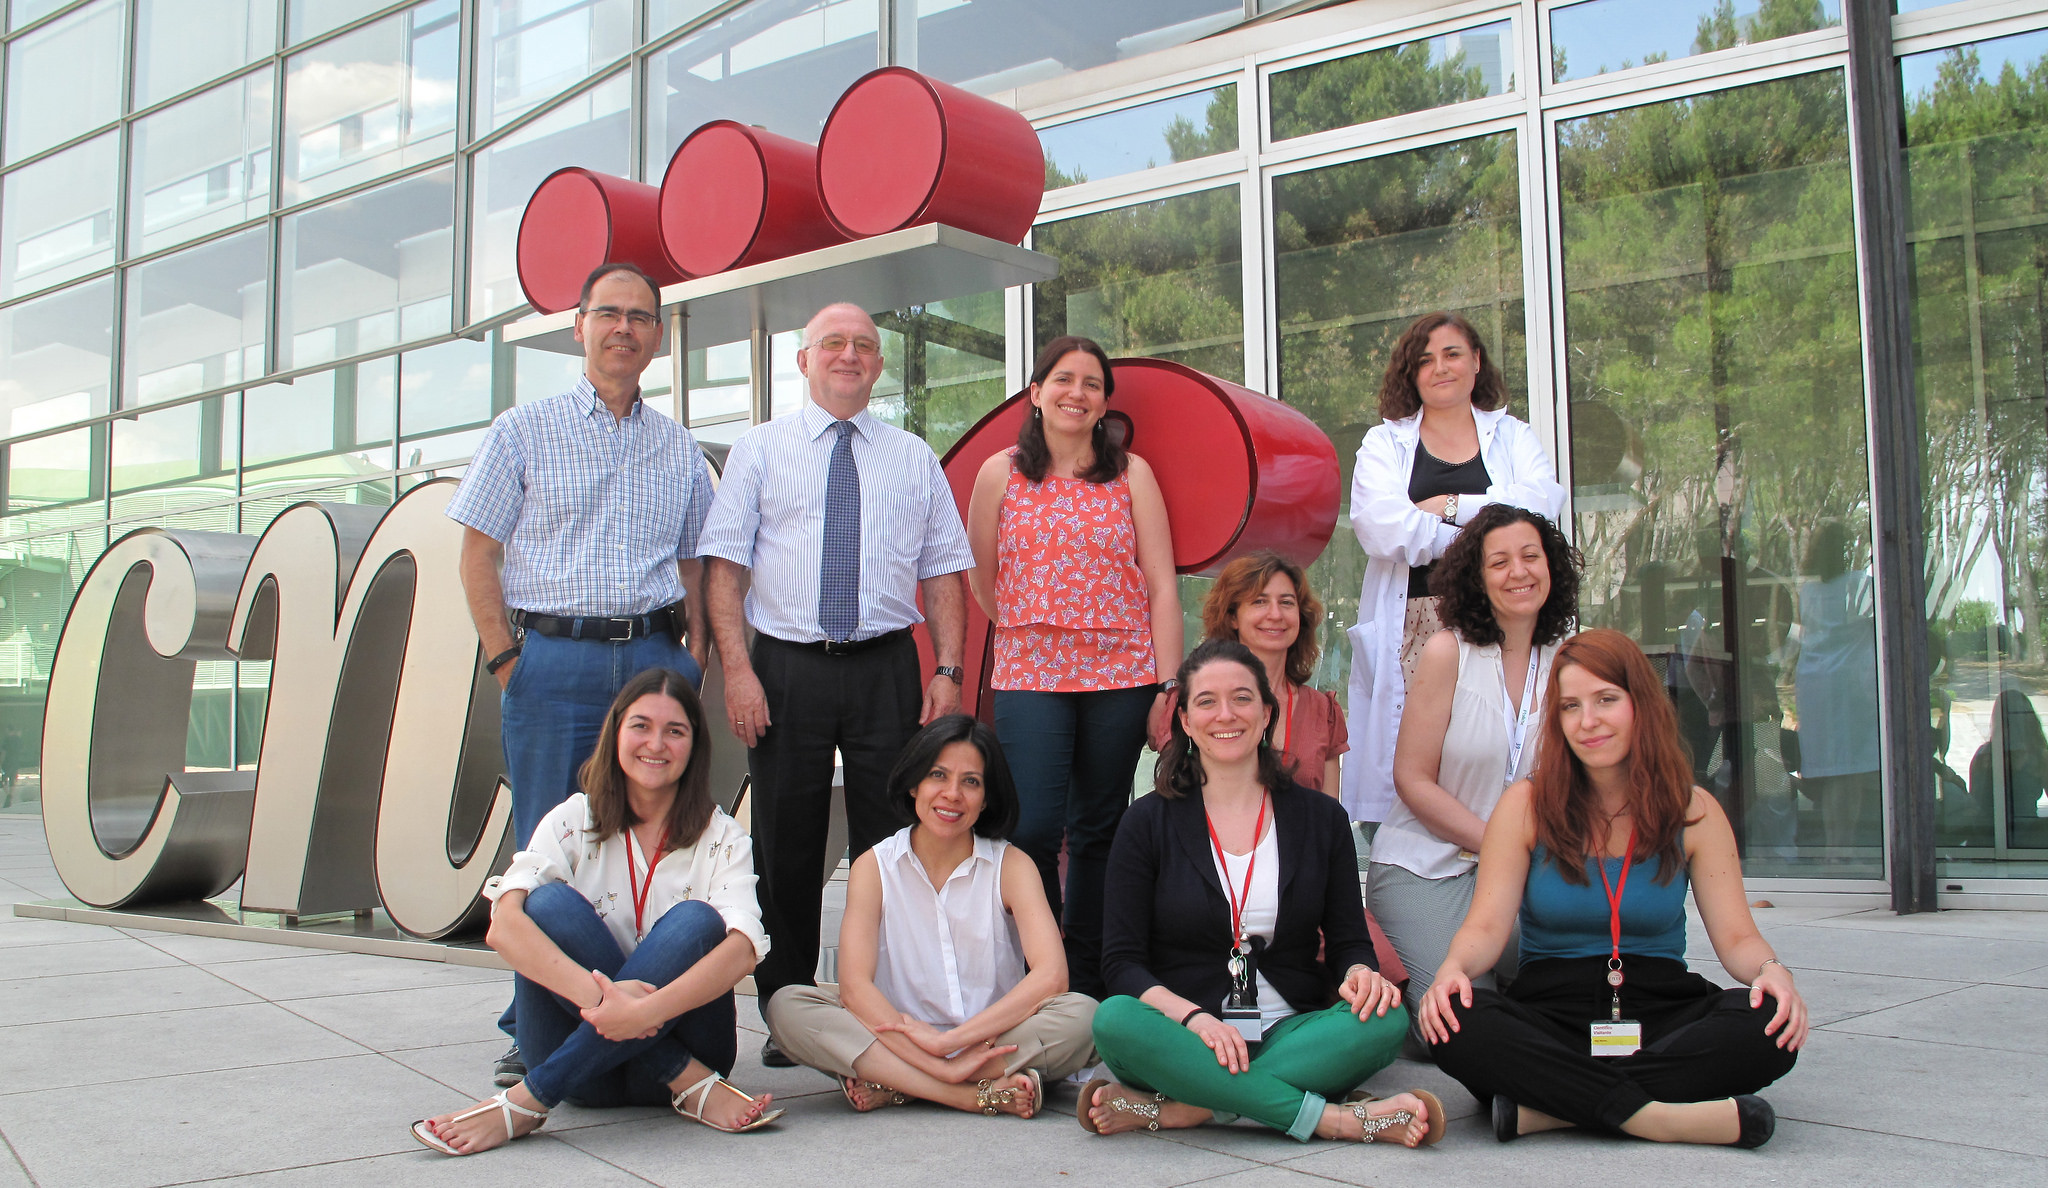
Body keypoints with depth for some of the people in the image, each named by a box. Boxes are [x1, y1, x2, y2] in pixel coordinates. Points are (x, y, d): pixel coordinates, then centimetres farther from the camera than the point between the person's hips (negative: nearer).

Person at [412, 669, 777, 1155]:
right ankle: (690, 1085, -25)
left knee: (695, 920, -27)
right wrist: (597, 992, -36)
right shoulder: (573, 821, 1)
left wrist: (645, 1011, -37)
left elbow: (743, 946, -20)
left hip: (681, 1038, 0)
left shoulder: (721, 838, 1)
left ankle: (528, 1102, -28)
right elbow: (503, 925, -18)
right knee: (550, 904, -22)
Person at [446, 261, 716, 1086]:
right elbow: (477, 552, 3)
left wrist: (694, 650, 5)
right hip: (554, 655, -3)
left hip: (654, 655, 3)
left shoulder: (679, 449, 16)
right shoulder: (524, 431, 6)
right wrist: (506, 658, -6)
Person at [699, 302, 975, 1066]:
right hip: (785, 666, -1)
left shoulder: (914, 459, 13)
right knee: (786, 849, 3)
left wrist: (948, 671, -2)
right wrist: (738, 671, -9)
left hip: (886, 667, 1)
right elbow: (724, 566, 2)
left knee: (891, 840, 1)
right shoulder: (760, 450, 9)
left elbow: (944, 573, 10)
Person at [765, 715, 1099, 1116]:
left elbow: (1051, 977, -16)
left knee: (1082, 1014, -28)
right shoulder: (874, 867, 1)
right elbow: (854, 986, -14)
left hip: (995, 1042, 0)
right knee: (787, 1006, -23)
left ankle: (891, 1086, -24)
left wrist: (947, 1040, -26)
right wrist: (943, 1067, -28)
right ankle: (981, 1094, -31)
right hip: (899, 1041, 0)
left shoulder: (1010, 866, 0)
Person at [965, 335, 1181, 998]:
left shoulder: (1131, 473, 5)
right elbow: (981, 580, 16)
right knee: (1032, 829, -12)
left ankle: (1086, 979, 18)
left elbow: (1161, 586, 1)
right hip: (1030, 676, 0)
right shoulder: (1001, 474, 6)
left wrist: (1169, 685, -6)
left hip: (1121, 675, 1)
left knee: (1098, 830, 6)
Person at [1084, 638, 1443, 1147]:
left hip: (1288, 1036, 2)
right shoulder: (1148, 823, 4)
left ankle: (1177, 1110, -33)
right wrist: (1193, 1017, -21)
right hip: (1187, 1041, -1)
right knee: (1114, 1020, -34)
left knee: (1386, 1020, -28)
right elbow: (1122, 961, -2)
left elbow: (1349, 940, 11)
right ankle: (1339, 1118, -31)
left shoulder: (1320, 818, 10)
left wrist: (1359, 973, -15)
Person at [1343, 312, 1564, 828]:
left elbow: (1542, 503, -1)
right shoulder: (1385, 443, 15)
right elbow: (1380, 526, -5)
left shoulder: (1513, 436, 20)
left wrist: (1452, 505, -5)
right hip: (1415, 626, -1)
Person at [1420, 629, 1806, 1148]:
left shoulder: (1694, 812, 6)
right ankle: (1662, 1119, -32)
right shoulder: (1526, 805, 2)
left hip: (1662, 1014, 2)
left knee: (1771, 1028, -30)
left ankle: (1545, 1109, -30)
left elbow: (1736, 937, 2)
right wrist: (1453, 967, -28)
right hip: (1549, 1015, -1)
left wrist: (1772, 969, -21)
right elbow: (1487, 926, -5)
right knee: (1456, 1023, -32)